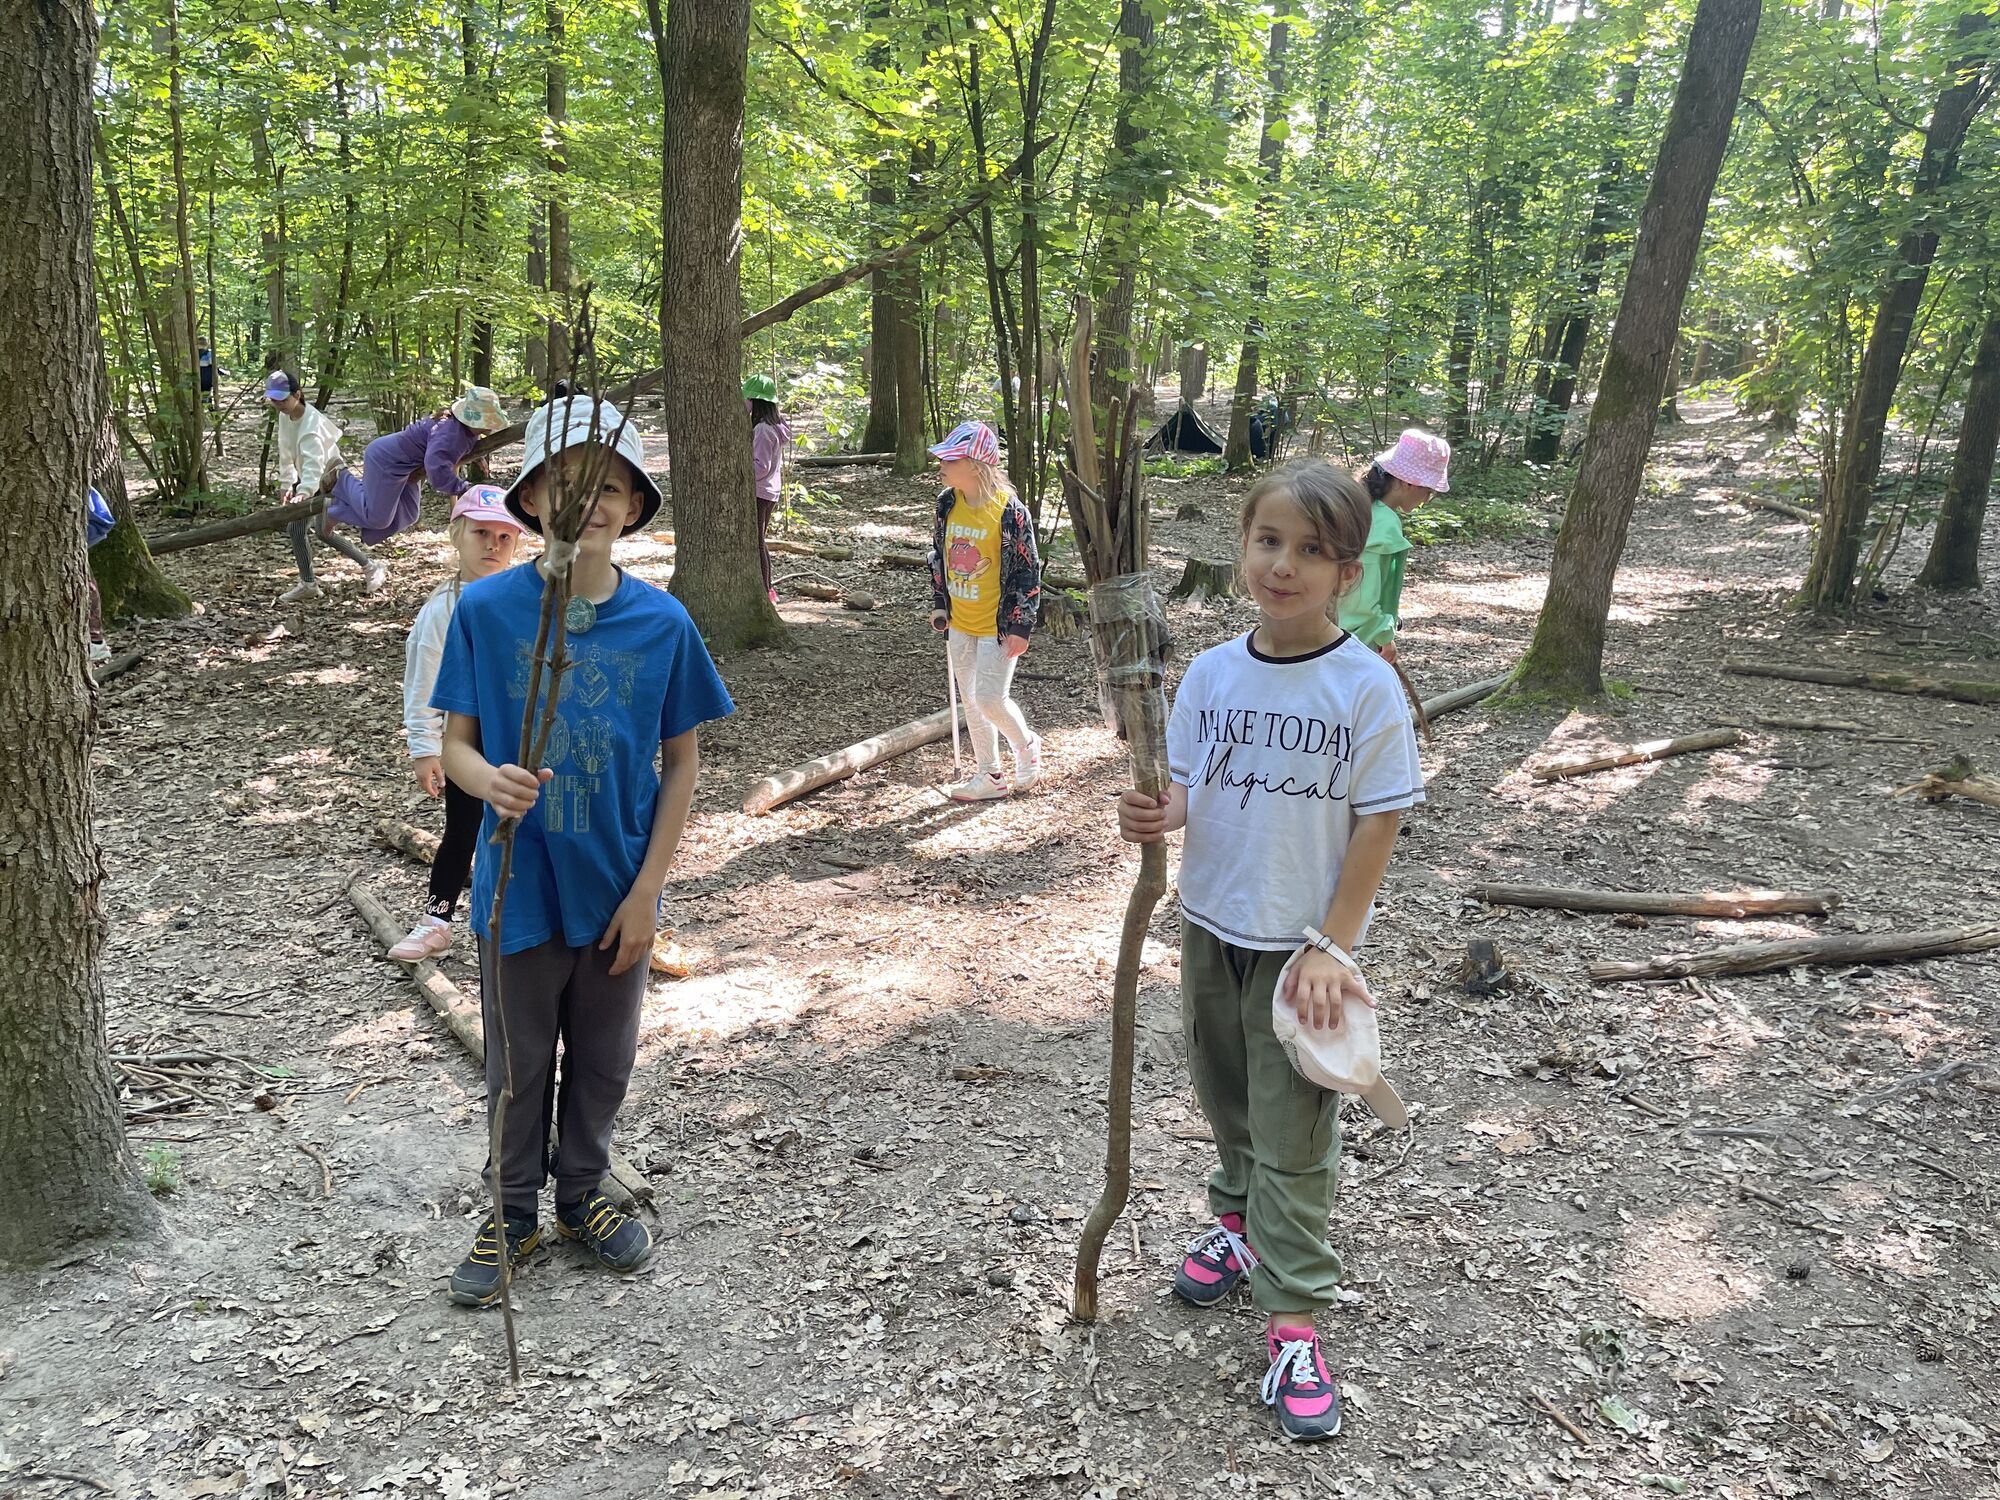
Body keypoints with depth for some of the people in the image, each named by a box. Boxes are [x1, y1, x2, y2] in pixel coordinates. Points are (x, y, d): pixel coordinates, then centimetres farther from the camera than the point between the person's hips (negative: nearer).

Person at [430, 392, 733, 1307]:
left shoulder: (661, 622, -9)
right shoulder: (487, 609, -11)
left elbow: (681, 761, -2)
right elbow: (456, 743, -5)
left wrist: (647, 890, -6)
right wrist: (490, 781, -29)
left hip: (617, 888, 1)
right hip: (519, 888, -1)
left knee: (603, 1061, 19)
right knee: (517, 1065, 15)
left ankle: (584, 1195, 42)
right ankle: (515, 1214, 37)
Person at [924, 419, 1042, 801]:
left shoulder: (1009, 510, -18)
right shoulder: (947, 502, 0)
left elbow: (1028, 569, -13)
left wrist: (1020, 626, -14)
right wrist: (939, 604, 12)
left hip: (997, 623, -6)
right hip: (959, 622, 6)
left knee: (990, 699, -8)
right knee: (971, 701, 11)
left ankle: (1026, 745, 22)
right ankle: (989, 775, 23)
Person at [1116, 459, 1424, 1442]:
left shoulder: (1367, 687, -16)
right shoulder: (1211, 674, -4)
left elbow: (1379, 823, -13)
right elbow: (1186, 788, 5)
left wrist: (1331, 947, -15)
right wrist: (1157, 816, -19)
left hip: (1303, 945, -4)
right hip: (1211, 924, 5)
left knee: (1293, 1136, 4)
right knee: (1226, 1098, 23)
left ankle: (1293, 1323, 16)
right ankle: (1239, 1222, 48)